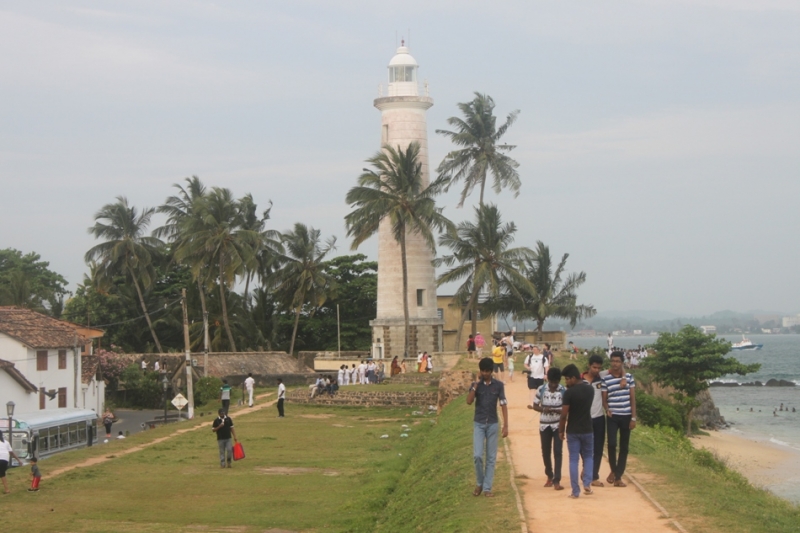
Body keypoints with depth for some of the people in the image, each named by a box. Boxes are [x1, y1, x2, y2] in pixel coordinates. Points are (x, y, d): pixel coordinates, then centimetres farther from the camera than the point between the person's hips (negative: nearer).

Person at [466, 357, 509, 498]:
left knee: (491, 458, 2)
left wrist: (505, 426, -6)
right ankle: (479, 483, 11)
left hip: (492, 424, 0)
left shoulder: (498, 385, 0)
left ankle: (487, 488, 7)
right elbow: (469, 401, -14)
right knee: (477, 455, -10)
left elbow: (503, 405, 0)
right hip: (479, 424, 0)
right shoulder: (476, 385, 0)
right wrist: (476, 385, -18)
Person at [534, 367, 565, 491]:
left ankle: (557, 480, -7)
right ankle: (549, 476, 31)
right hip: (544, 425, 2)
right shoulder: (541, 390, -3)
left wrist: (555, 410, -25)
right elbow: (535, 405, 4)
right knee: (545, 452, 11)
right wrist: (543, 409, -18)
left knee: (557, 452, -7)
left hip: (558, 425, -2)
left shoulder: (564, 391, -9)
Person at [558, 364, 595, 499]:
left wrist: (561, 430, -2)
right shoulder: (590, 390, 1)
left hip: (573, 431, -4)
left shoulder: (569, 393, -15)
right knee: (588, 457, 18)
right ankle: (587, 483, -1)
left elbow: (564, 415, -15)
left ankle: (575, 491, 3)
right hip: (587, 430, 4)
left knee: (573, 460, 4)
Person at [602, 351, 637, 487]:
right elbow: (604, 398, 5)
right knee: (612, 444, -15)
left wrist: (633, 418, 0)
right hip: (612, 417, -2)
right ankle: (613, 470, 8)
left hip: (626, 416, 2)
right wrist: (607, 409, -14)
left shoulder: (629, 377, 2)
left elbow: (633, 398, 4)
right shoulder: (606, 378, -1)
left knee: (624, 447, 4)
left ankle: (618, 477, 11)